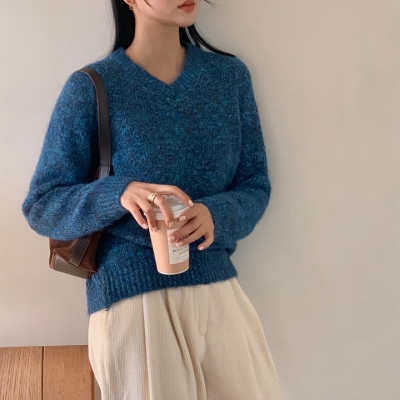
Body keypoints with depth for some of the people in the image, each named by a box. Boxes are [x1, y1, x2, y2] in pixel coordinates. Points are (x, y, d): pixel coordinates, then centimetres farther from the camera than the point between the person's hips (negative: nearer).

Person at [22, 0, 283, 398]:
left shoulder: (230, 75, 5)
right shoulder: (90, 88, -7)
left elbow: (256, 185, 6)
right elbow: (40, 208, -6)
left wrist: (216, 214, -17)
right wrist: (119, 193, -25)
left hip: (218, 288, 4)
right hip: (130, 299, -4)